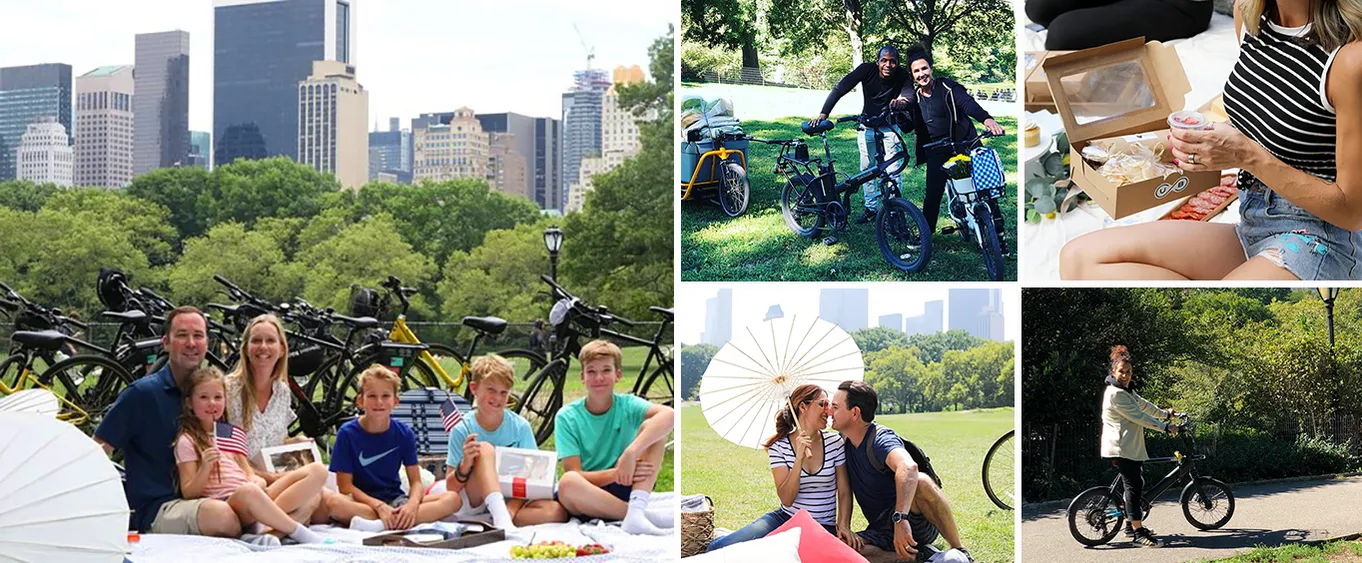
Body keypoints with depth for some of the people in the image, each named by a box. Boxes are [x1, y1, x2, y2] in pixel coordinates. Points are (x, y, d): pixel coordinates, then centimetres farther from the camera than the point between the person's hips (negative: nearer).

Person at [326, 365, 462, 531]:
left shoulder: (404, 433, 2)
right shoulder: (348, 433, -6)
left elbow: (416, 481, 1)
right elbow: (345, 486, -9)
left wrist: (412, 504, -23)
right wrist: (379, 506, -24)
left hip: (395, 500, 4)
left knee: (452, 499, -19)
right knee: (335, 503, -37)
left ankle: (379, 525, -32)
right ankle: (400, 522, -33)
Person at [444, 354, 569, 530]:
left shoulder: (520, 426, -1)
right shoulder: (462, 431, -5)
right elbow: (450, 488, -4)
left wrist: (511, 509, -22)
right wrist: (466, 465, -27)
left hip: (512, 501, 1)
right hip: (473, 502, -1)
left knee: (556, 511, -27)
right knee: (485, 449, -27)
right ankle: (501, 518, -45)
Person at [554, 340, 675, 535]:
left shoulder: (627, 405, -1)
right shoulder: (567, 417, -2)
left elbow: (669, 415, -23)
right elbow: (574, 474, -11)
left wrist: (630, 453, -36)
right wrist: (616, 473, -27)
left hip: (625, 490, 2)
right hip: (587, 497, -1)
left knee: (651, 427, -16)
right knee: (567, 482, -37)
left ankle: (636, 511, -34)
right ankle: (645, 515, -28)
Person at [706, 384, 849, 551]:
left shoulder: (834, 442, 0)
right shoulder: (779, 447, -4)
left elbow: (844, 491, 2)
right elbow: (786, 499, -12)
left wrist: (844, 527, -12)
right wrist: (799, 458, -22)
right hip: (785, 518, 0)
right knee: (718, 549, -20)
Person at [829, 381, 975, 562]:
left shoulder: (881, 439, -18)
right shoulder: (843, 441, 6)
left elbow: (908, 468, -39)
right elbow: (844, 489, 7)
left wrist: (900, 519, -51)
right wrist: (843, 525, -11)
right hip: (882, 532, 6)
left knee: (921, 482, -39)